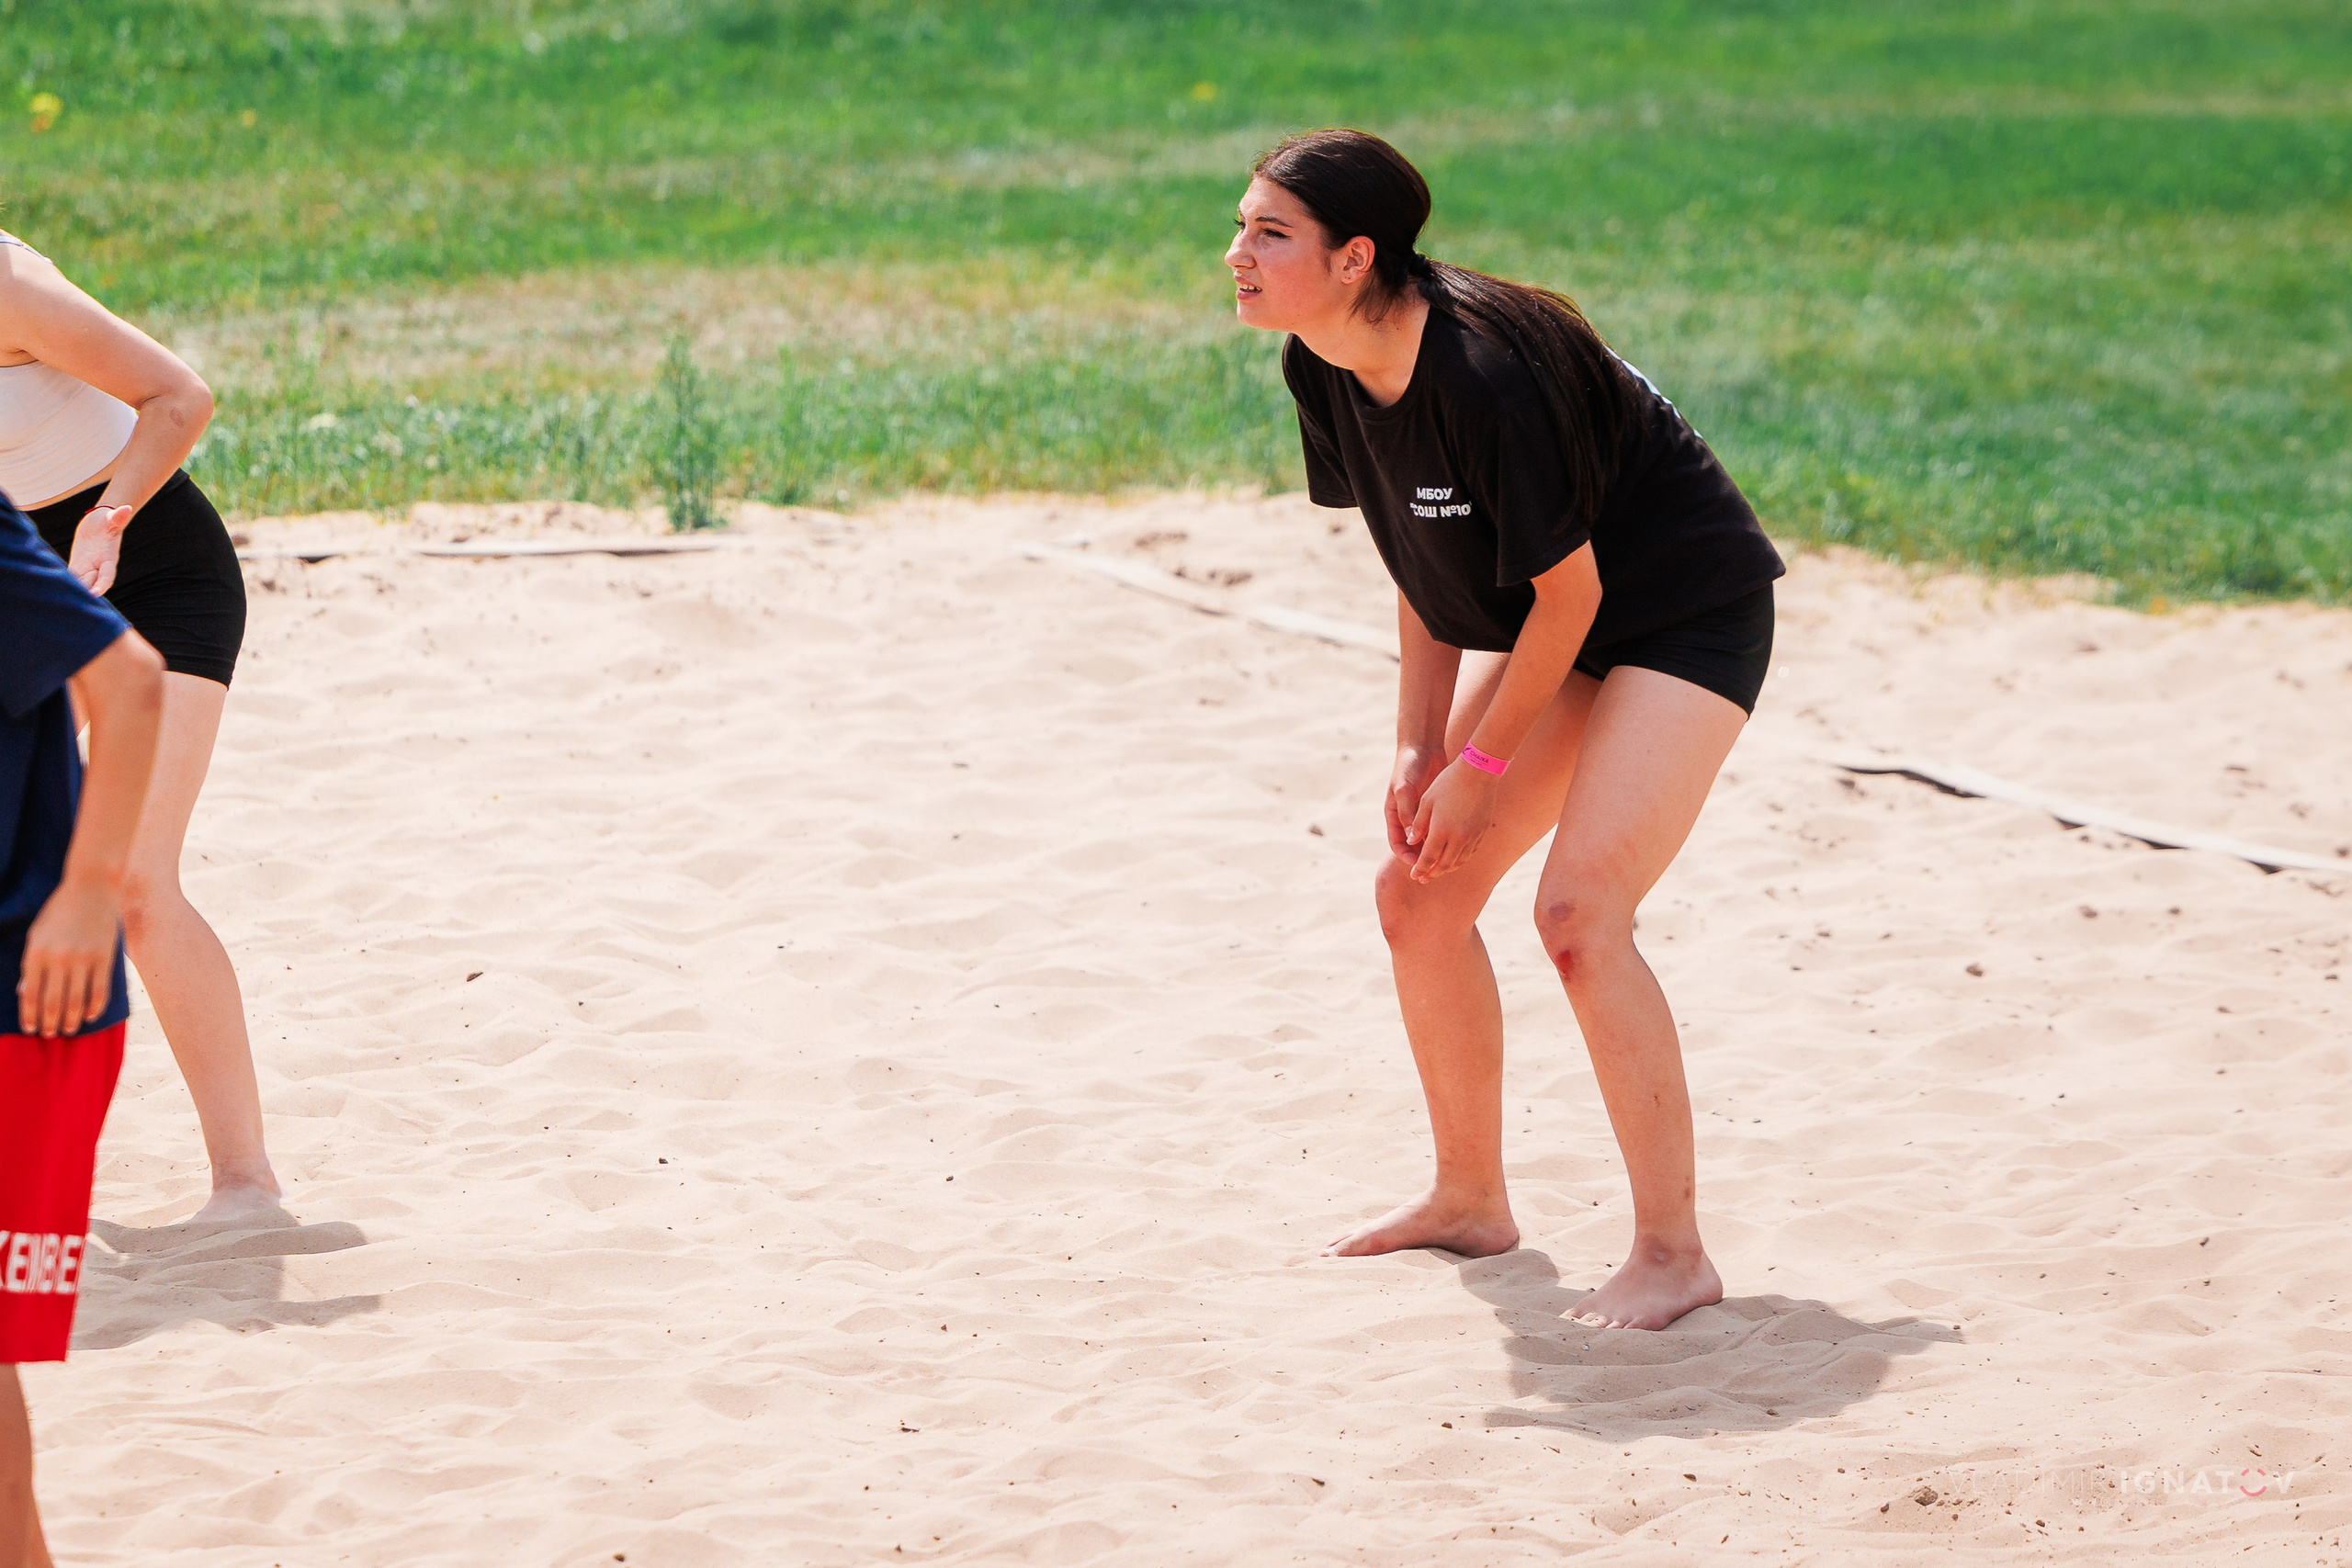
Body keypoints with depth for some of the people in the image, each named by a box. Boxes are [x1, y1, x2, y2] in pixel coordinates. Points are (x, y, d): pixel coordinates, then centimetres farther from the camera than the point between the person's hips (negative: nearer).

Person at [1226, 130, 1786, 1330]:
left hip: (1686, 613, -9)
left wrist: (1479, 767, -15)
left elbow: (1569, 590, -23)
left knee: (1578, 911, -21)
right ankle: (1470, 1201, 25)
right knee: (1417, 894, 7)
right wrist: (1419, 746, 1)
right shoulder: (1324, 371, -8)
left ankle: (1673, 1252, -11)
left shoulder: (1487, 375, -33)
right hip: (1540, 624, 9)